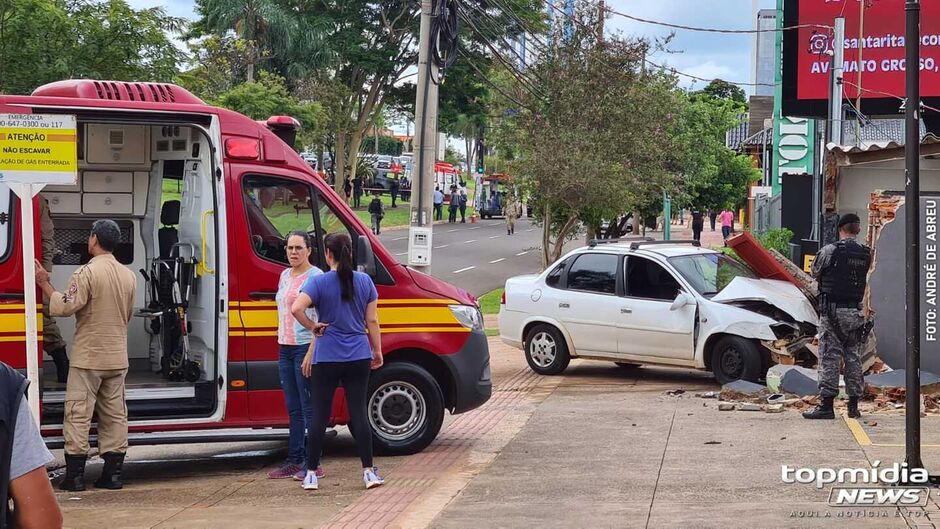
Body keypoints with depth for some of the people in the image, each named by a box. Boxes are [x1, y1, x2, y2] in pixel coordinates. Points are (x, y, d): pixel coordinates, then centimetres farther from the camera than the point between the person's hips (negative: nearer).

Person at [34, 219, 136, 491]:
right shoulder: (129, 276, 8)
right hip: (117, 357, 6)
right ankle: (113, 473, 9)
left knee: (78, 413, -1)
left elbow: (65, 307, -18)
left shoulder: (87, 272, -14)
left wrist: (45, 284, -7)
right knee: (114, 413, 9)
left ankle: (74, 474, -2)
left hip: (87, 356, -6)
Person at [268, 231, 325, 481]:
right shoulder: (284, 275, 15)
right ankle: (295, 461, 17)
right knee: (293, 409, 12)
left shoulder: (315, 277, -9)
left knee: (309, 408, -5)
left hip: (306, 346, -8)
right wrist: (281, 343, 13)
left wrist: (312, 352, -19)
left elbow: (319, 319, -14)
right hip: (285, 348, 8)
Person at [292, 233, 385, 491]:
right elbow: (372, 320, 4)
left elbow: (297, 308, -23)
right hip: (359, 357, 2)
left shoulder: (319, 282, -8)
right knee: (359, 413, 6)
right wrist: (377, 351, 14)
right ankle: (369, 472, 7)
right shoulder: (365, 281, 2)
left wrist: (313, 327, -7)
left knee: (319, 415, 5)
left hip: (326, 358, -2)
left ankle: (311, 474, 8)